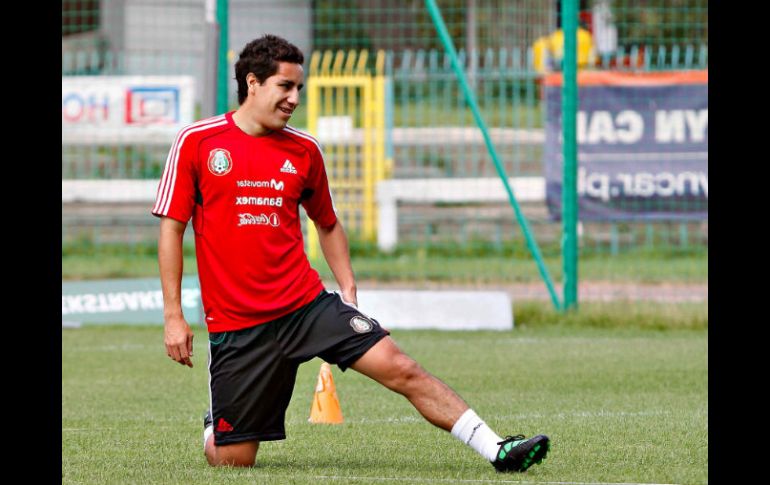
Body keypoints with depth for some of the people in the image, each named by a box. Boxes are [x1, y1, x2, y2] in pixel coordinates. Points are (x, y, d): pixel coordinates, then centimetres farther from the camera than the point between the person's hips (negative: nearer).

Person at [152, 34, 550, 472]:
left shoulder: (304, 150, 7)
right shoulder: (197, 141, -3)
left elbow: (328, 223, 21)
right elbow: (172, 227, -1)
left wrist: (349, 292, 10)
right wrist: (173, 316, -5)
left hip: (308, 304, 3)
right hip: (237, 325, -2)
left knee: (402, 370, -14)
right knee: (231, 460, 0)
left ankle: (497, 451, -13)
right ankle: (213, 428, 36)